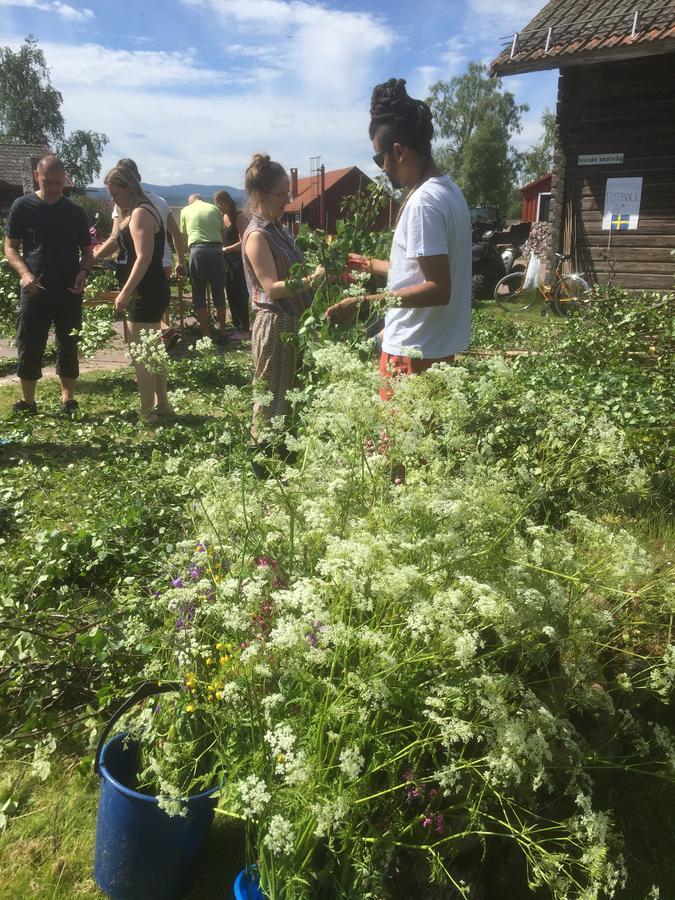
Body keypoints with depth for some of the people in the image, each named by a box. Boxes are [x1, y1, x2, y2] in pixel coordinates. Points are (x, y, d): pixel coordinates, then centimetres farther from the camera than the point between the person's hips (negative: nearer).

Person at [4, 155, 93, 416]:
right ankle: (28, 402, 15)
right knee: (29, 347, 3)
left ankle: (68, 398, 18)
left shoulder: (74, 211, 6)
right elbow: (10, 247, 3)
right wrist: (25, 273, -16)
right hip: (35, 290, -1)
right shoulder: (22, 206, 2)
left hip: (69, 291, 1)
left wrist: (83, 272, -10)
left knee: (68, 347, 7)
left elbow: (87, 250, 12)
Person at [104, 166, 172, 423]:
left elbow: (143, 258, -23)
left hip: (146, 293, -11)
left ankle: (147, 413, 2)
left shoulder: (140, 213, -14)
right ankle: (162, 404, 25)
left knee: (140, 355, -5)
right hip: (150, 292, 11)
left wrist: (125, 293, -25)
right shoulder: (141, 211, 18)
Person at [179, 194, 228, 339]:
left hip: (197, 250, -1)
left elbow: (184, 237, 16)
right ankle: (222, 331, 13)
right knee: (219, 293, 9)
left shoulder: (185, 210, 14)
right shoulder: (214, 209, 15)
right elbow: (222, 232, 14)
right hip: (216, 249, 1)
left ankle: (205, 334, 5)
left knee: (199, 294, 5)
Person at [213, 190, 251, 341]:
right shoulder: (223, 217, 13)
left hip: (238, 261, -8)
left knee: (239, 295, -6)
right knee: (231, 295, 10)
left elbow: (243, 243, -19)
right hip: (227, 262, 8)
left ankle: (244, 330, -1)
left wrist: (224, 249, -19)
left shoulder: (239, 217, -11)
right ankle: (239, 327, 19)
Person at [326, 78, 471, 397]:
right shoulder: (447, 190, 12)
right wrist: (371, 264, 31)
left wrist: (365, 302, -26)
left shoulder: (423, 203, -19)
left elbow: (438, 289, -24)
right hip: (440, 346, 10)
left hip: (414, 351, -10)